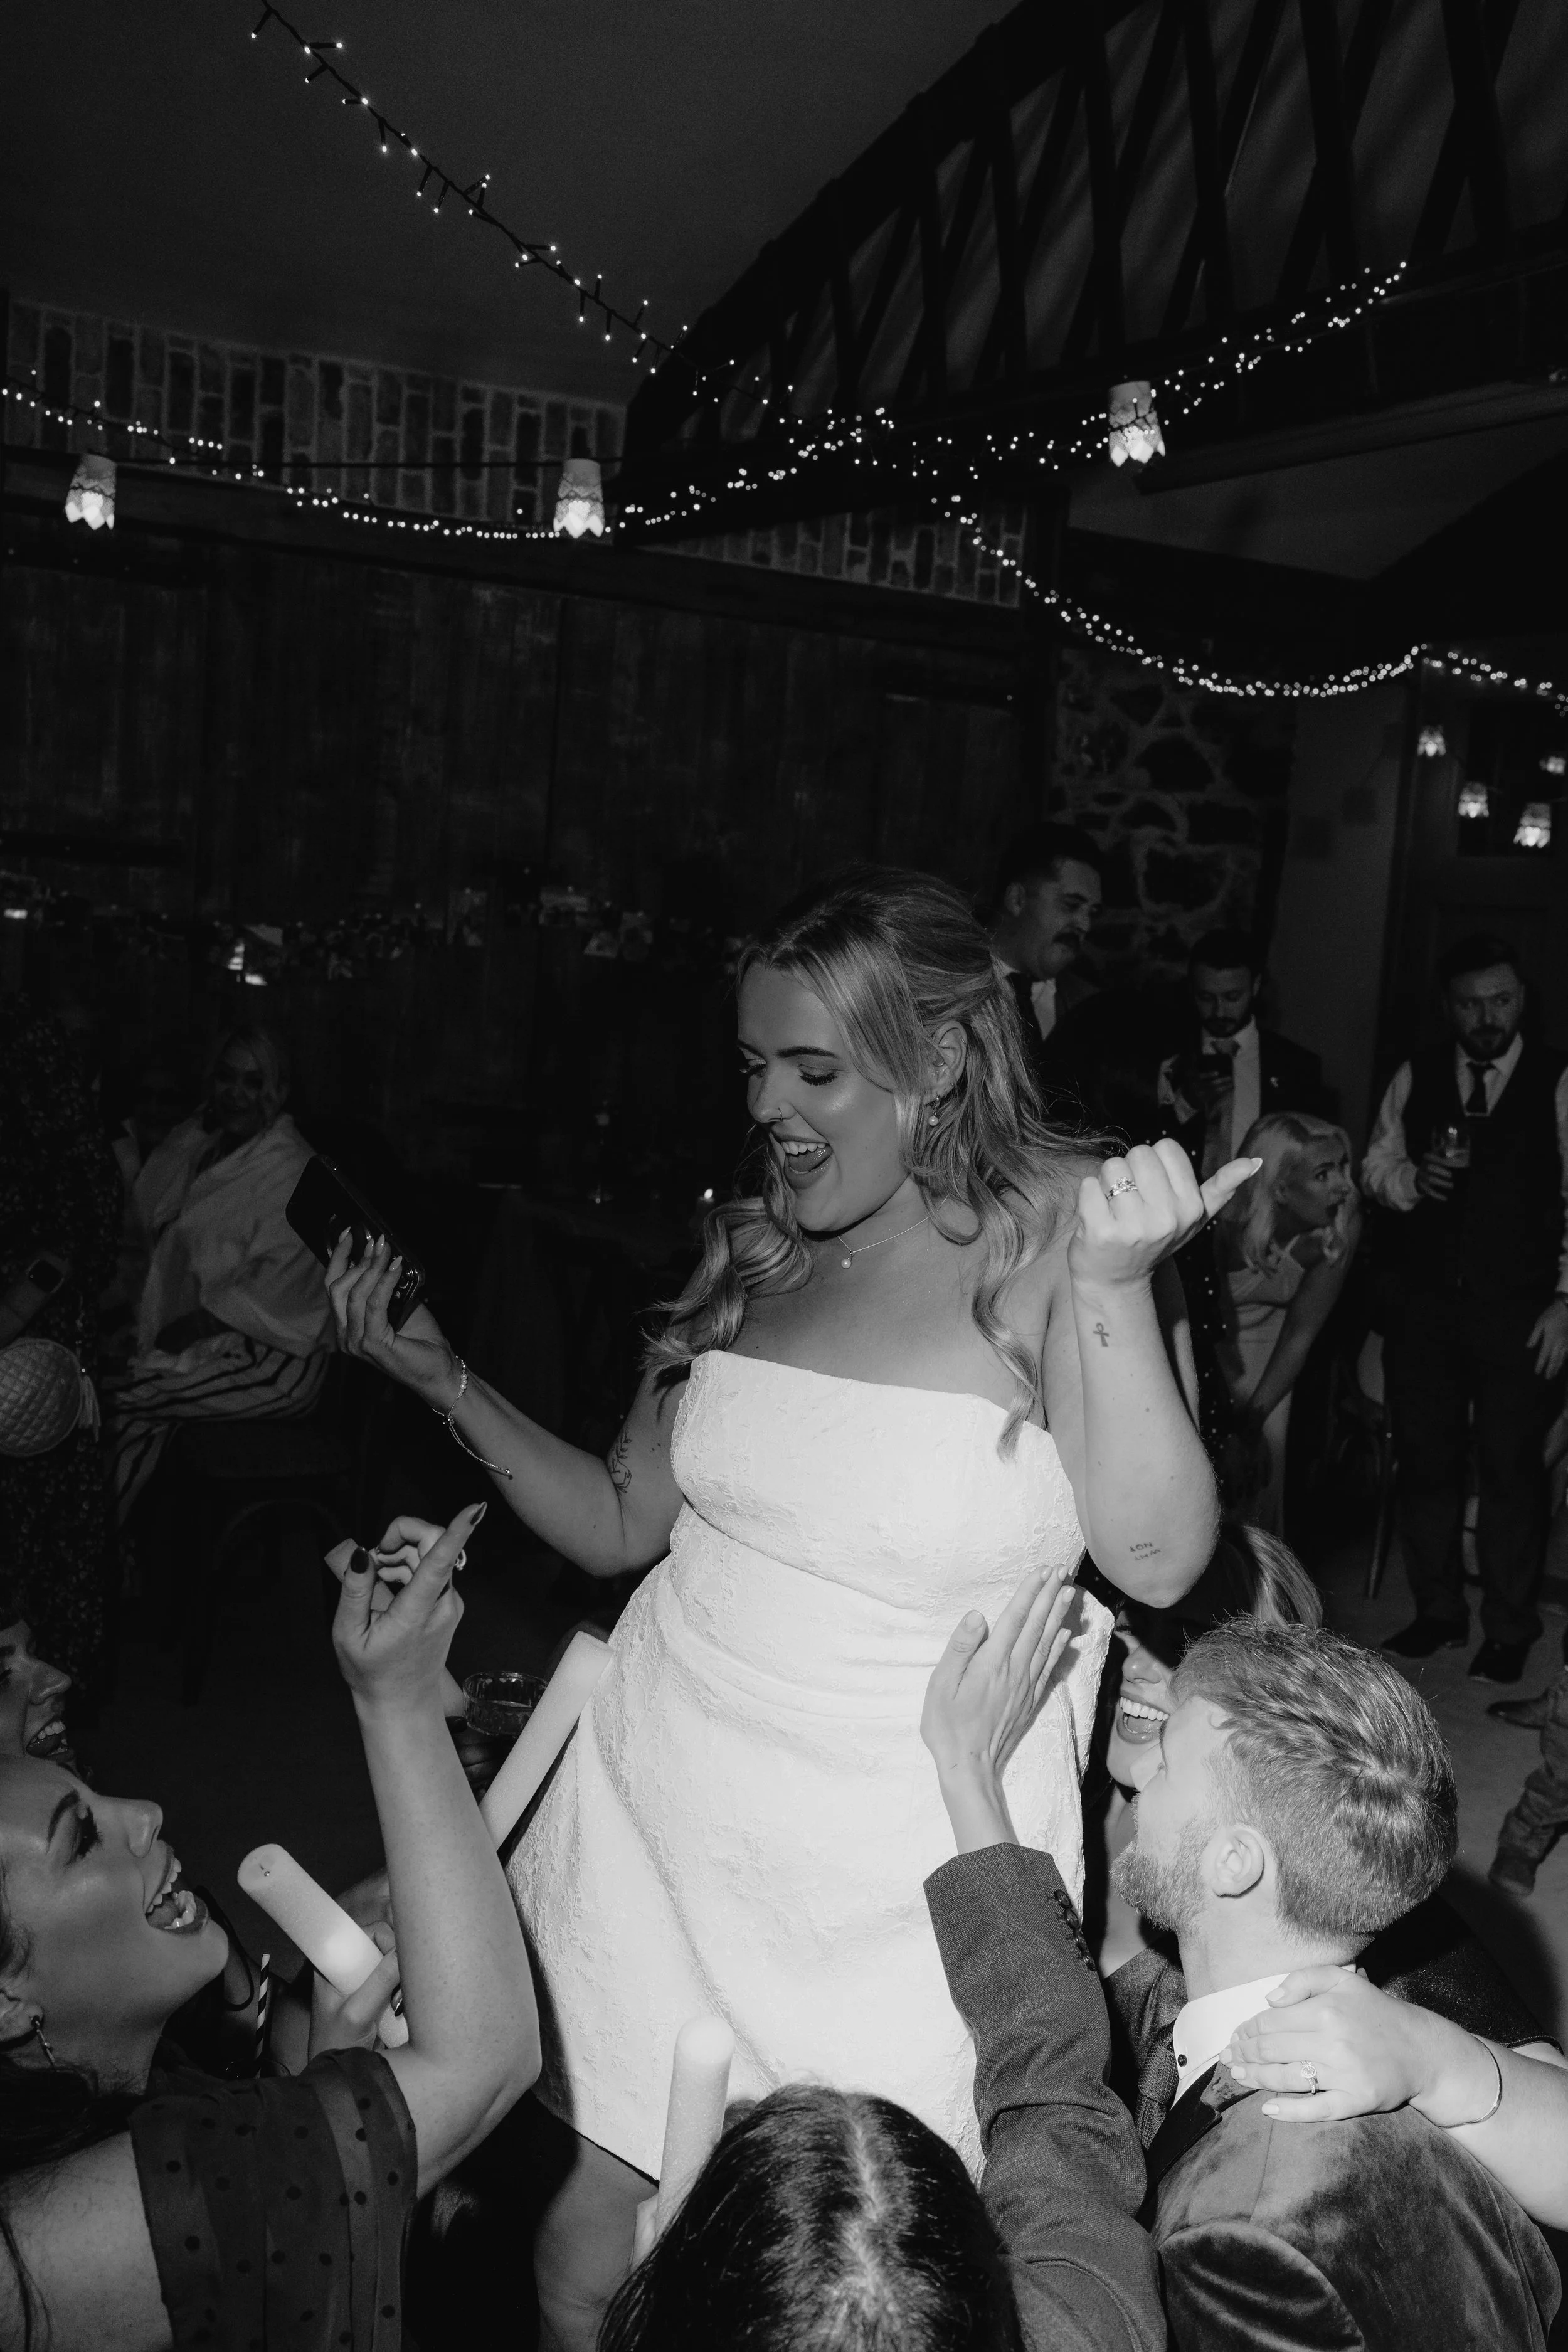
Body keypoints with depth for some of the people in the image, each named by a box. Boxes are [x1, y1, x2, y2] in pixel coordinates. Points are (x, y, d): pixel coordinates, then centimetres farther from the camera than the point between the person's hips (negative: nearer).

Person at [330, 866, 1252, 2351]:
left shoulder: (1054, 1242, -9)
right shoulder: (756, 1249, 4)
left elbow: (1157, 1560, -17)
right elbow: (622, 1525, 10)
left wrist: (1116, 1286, -29)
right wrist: (444, 1382, -1)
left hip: (896, 1878, -4)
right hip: (664, 1817, 4)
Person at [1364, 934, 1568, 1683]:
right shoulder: (1415, 1077, 6)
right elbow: (1376, 1165, 11)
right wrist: (1408, 1180, -12)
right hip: (1425, 1304, 3)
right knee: (1425, 1459, 10)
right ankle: (1437, 1611, 26)